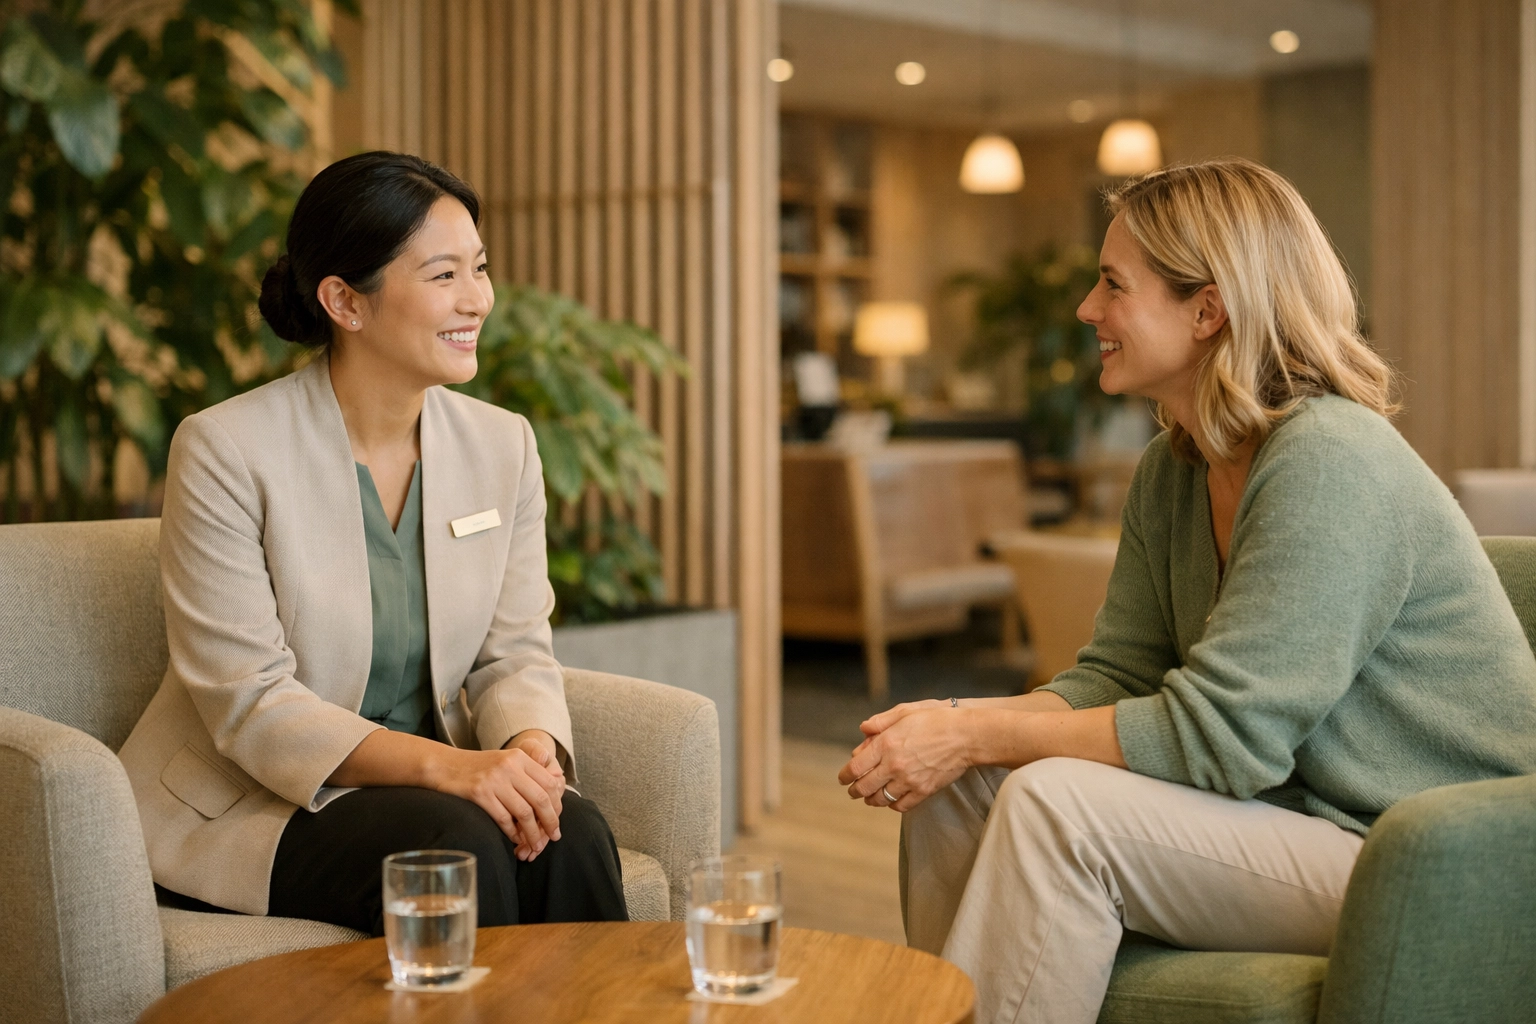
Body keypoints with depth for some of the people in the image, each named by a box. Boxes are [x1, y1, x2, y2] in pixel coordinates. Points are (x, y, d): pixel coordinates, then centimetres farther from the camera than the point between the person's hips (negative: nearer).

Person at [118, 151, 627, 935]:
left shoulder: (502, 445, 3)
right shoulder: (224, 452, -13)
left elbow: (515, 656, 3)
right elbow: (250, 702, -17)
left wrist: (532, 749, -21)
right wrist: (442, 764, -30)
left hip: (424, 784, 5)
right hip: (253, 805, -4)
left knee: (571, 835, -25)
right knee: (457, 843, -31)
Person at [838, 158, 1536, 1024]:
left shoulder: (1332, 464, -21)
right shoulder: (1173, 472, 8)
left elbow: (1217, 734, -25)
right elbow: (1118, 676, 6)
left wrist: (977, 735, -21)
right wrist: (956, 724, -12)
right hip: (1289, 816, 9)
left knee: (1056, 803, -26)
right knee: (953, 784, -4)